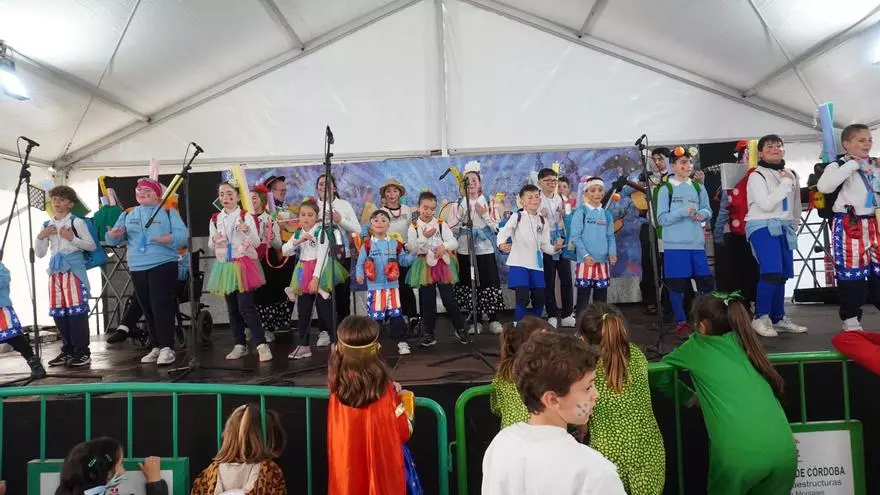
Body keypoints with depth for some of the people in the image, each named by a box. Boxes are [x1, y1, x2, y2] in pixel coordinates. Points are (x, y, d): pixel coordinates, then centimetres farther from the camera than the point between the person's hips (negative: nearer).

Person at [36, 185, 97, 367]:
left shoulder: (77, 222, 1)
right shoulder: (47, 225, 16)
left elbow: (92, 246, -3)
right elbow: (40, 253, 16)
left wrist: (72, 238, -14)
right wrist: (40, 237, 2)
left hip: (74, 268, -6)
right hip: (55, 269, 6)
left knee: (76, 309, -9)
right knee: (58, 312, 6)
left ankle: (82, 352, -4)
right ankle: (68, 350, 15)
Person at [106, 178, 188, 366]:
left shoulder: (168, 212, 3)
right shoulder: (128, 214, 16)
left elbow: (183, 235, -9)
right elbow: (114, 240, 11)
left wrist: (169, 239, -29)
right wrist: (113, 235, -12)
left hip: (163, 264, -5)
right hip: (137, 267, 5)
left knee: (161, 306, -11)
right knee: (147, 309, 9)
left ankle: (167, 348, -8)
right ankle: (157, 347, 19)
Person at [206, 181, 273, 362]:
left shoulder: (246, 216, -6)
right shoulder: (215, 219, 8)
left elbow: (257, 243, -7)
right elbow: (211, 245, 14)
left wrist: (248, 231, -26)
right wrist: (214, 241, -8)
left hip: (243, 264, -5)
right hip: (225, 266, 5)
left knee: (246, 307, -11)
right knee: (232, 308, 11)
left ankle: (262, 344, -5)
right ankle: (240, 345, 22)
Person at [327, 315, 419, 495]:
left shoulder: (337, 385, -16)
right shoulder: (385, 389, -26)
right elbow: (404, 433, -13)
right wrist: (401, 399, -1)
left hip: (347, 467, 3)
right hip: (382, 468, -3)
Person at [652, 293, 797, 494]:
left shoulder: (697, 346, 9)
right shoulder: (742, 341, 18)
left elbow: (658, 374, 21)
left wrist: (688, 396, 35)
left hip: (739, 454, -4)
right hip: (784, 449, 4)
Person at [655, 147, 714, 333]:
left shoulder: (698, 187, 12)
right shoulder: (665, 189, -1)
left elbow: (709, 211, 14)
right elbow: (661, 218, -6)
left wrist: (702, 213, -8)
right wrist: (683, 212, -19)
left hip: (697, 243, 4)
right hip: (675, 245, -4)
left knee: (706, 282, 5)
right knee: (677, 285, 2)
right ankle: (681, 322, 16)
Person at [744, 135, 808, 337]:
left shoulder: (791, 175, 16)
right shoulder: (757, 175, -6)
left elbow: (796, 205, 24)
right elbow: (766, 204, -16)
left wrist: (793, 226, 20)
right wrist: (785, 184, -9)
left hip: (784, 228, 7)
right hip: (762, 227, -7)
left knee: (782, 275, 6)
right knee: (772, 273, -19)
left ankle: (778, 318, 16)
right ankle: (760, 318, -10)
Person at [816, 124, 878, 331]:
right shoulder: (840, 165, -6)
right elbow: (823, 186, -25)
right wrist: (851, 165, -21)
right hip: (848, 224, -7)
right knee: (851, 272, -2)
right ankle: (851, 319, 8)